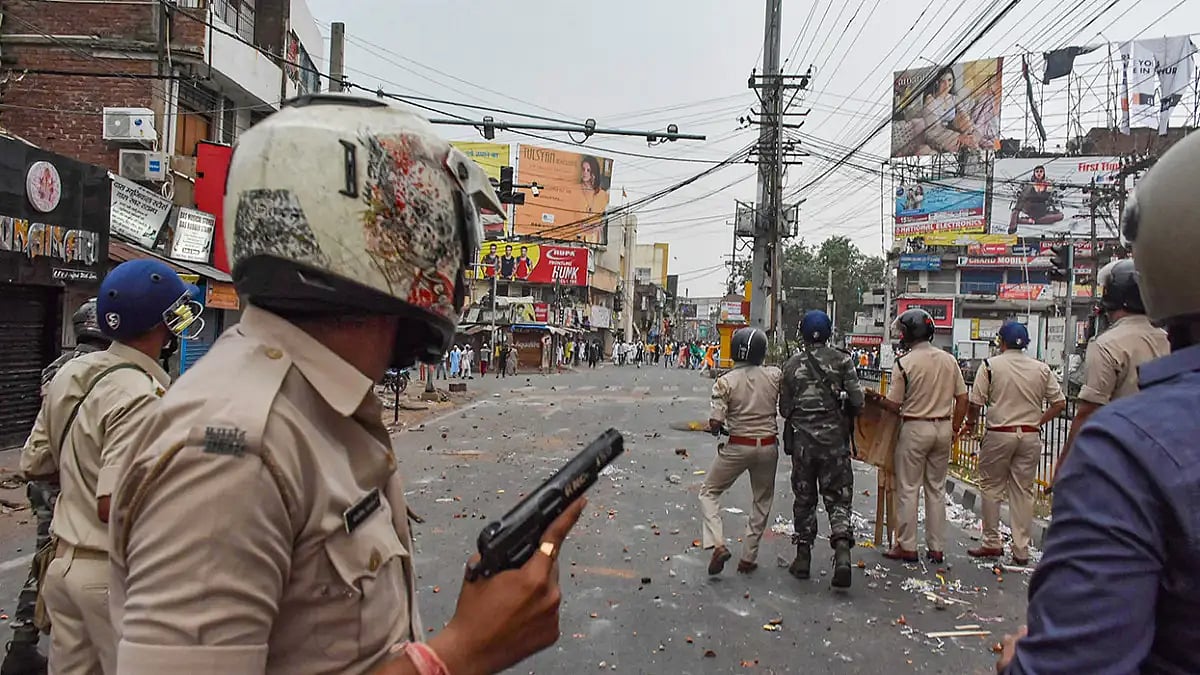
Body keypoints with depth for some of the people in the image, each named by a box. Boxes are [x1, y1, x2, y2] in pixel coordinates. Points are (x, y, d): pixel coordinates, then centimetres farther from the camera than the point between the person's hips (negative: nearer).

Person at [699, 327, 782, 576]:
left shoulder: (725, 382, -11)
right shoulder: (775, 376, -4)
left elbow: (715, 424, -14)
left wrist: (716, 428, 6)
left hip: (738, 447, -2)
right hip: (768, 447, 2)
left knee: (709, 492, 14)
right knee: (762, 501, 19)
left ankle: (718, 544, -3)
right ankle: (748, 557, 22)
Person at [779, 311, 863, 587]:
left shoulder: (792, 365, -1)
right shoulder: (842, 360, -4)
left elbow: (784, 408, 1)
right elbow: (857, 401, -8)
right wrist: (844, 415, 12)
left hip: (802, 440, 1)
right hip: (835, 439, -1)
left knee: (804, 498, 13)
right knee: (838, 498, 6)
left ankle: (803, 557, 17)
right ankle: (842, 553, -13)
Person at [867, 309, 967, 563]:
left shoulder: (904, 363, -12)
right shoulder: (949, 360, 3)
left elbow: (894, 406, -9)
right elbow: (962, 399, 6)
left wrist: (875, 397, 9)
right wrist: (953, 429, 15)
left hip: (915, 428, -5)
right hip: (943, 428, 5)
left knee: (908, 489, 4)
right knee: (937, 488, 13)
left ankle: (907, 546, 9)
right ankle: (937, 547, 17)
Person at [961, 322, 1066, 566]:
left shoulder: (990, 365, -6)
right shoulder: (1041, 369, 3)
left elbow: (975, 402, -7)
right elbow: (1060, 403, 4)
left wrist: (970, 424, 10)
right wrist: (1038, 421, 14)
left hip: (999, 434, -3)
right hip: (1030, 436, 3)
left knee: (991, 488, 10)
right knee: (1023, 491, 8)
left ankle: (992, 543, 13)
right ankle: (1021, 550, 12)